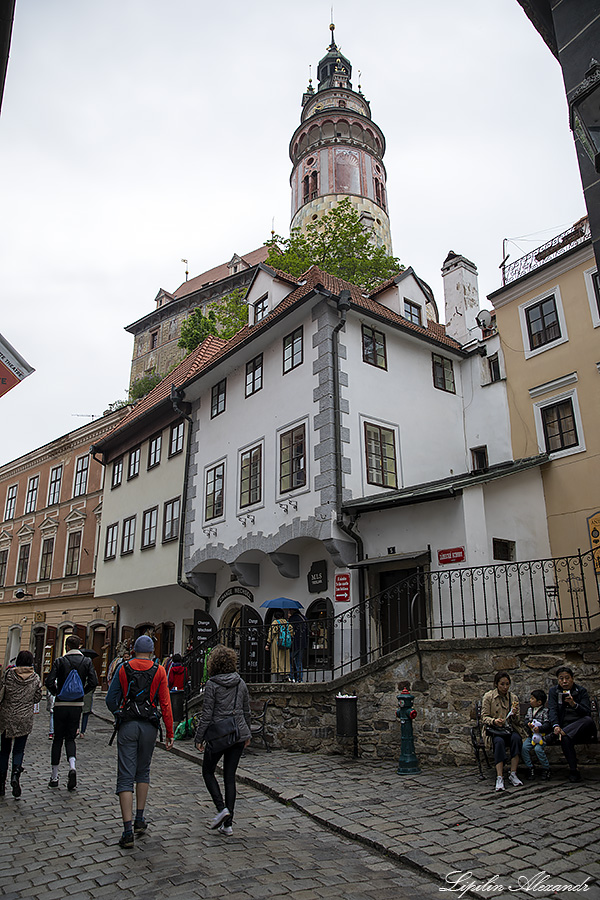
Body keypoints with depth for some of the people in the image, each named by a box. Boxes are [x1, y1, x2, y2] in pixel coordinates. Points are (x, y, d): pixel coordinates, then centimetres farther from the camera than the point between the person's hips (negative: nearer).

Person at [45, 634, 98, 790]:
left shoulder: (60, 661, -6)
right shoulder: (87, 661, 0)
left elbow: (49, 682, -14)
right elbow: (93, 682, -8)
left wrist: (56, 693, 5)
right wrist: (82, 693, 7)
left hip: (61, 704, -1)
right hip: (77, 705, 2)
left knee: (58, 739, 11)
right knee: (70, 738, 12)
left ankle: (54, 776, 16)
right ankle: (72, 767, -12)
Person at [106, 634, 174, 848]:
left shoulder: (123, 669, 2)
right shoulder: (159, 671, 0)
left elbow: (111, 699, 7)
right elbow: (165, 703, -2)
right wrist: (169, 733, 3)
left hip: (127, 726, -1)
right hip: (149, 726, 1)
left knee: (125, 777, 2)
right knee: (143, 772, 20)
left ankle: (128, 831, -2)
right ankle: (139, 821, 24)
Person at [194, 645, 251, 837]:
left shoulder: (212, 684, -11)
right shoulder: (240, 683, 4)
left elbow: (207, 714, -12)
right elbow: (247, 711, 12)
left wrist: (199, 738, -3)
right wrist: (247, 733, 23)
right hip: (238, 734, 5)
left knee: (208, 771, 16)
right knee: (230, 776, 11)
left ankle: (222, 808, 0)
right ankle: (228, 824, 12)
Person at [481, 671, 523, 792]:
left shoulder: (514, 698, 9)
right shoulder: (488, 696, 0)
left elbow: (516, 722, 10)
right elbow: (484, 717, -1)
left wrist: (514, 715, -14)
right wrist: (494, 721, -23)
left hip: (509, 729, 3)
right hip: (493, 729, -2)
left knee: (516, 738, -31)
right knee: (499, 741, -35)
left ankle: (513, 774, -25)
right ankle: (499, 778, -34)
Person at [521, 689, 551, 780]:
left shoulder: (544, 711, -4)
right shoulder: (530, 710, 15)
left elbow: (548, 724, -12)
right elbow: (526, 720, 13)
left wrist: (540, 728, -27)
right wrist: (528, 724, -10)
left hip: (541, 735, -5)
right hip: (531, 735, 5)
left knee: (538, 749, -28)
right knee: (524, 747, -17)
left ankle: (546, 768, -5)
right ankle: (530, 768, -1)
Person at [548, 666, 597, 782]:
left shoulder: (581, 691, 7)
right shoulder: (553, 691, 9)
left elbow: (587, 713, -6)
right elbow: (552, 710, -6)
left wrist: (574, 704, -26)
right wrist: (556, 726, -26)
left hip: (581, 728, 0)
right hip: (564, 727, 0)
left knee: (588, 720, -35)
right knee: (564, 738, -35)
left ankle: (562, 734, -36)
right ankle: (573, 770, -23)